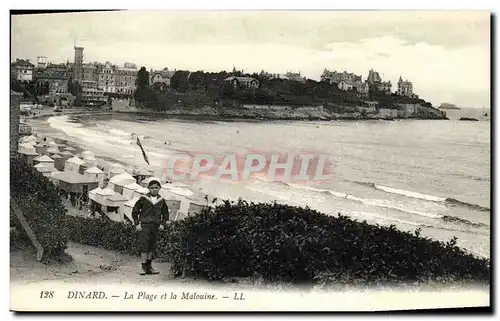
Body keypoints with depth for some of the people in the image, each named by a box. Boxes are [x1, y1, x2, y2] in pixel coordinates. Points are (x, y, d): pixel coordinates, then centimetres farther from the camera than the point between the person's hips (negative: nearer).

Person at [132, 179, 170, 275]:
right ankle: (144, 267, -2)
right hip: (144, 225, -3)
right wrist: (137, 224, -3)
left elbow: (165, 214, 19)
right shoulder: (143, 199, -3)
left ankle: (149, 266, 18)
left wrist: (162, 224, 7)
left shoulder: (161, 200, 7)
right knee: (144, 246, -7)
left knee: (152, 247, 9)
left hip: (155, 226, 4)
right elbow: (135, 212, 3)